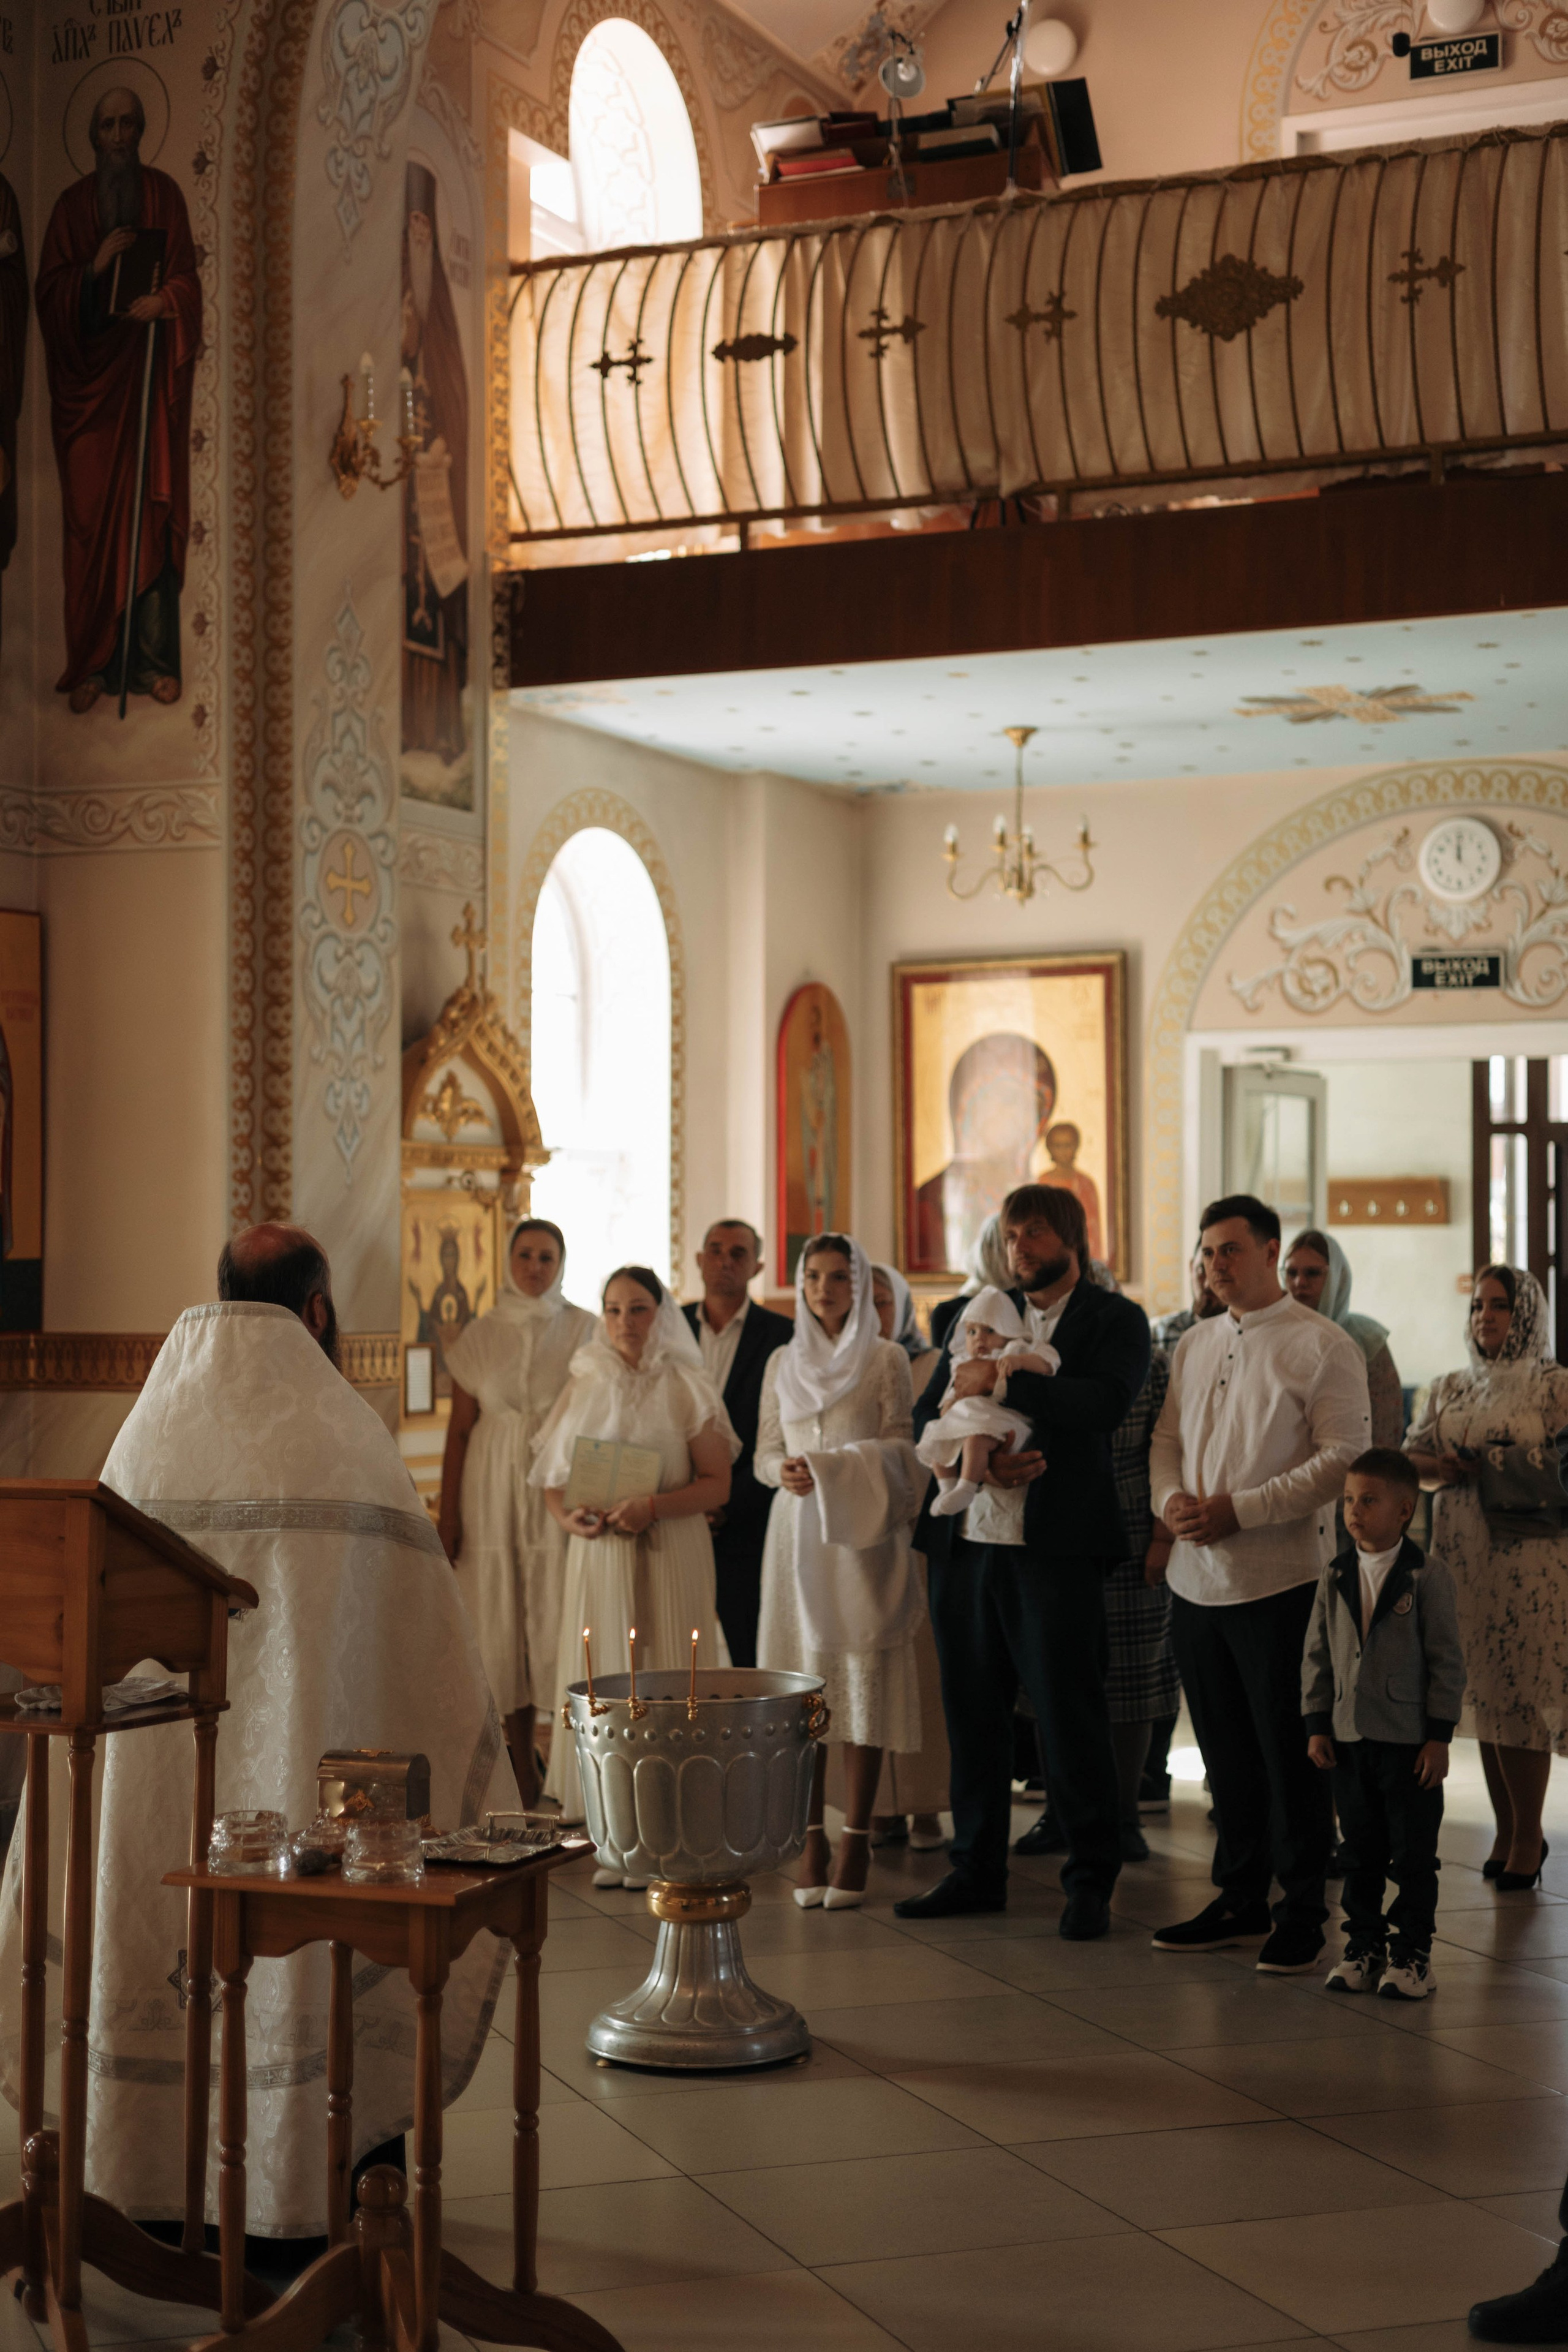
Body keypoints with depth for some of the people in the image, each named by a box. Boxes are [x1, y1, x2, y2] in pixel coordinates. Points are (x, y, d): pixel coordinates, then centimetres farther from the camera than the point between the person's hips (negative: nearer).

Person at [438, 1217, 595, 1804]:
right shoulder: (479, 1336, 8)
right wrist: (448, 1514, 2)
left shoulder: (584, 1330, 3)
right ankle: (522, 1764, 10)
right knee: (503, 1621, 3)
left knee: (560, 1617, -6)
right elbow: (459, 1429, 7)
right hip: (494, 1493, 2)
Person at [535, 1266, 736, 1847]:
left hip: (670, 1556, -3)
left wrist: (653, 1506, -18)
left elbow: (717, 1484, -4)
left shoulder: (686, 1387, 1)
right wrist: (568, 1516, -8)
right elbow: (554, 1477, 13)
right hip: (598, 1558, 3)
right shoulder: (584, 1385, 12)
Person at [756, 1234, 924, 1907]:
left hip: (861, 1534, -3)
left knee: (862, 1681, -5)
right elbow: (765, 1453, 13)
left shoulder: (887, 1359, 4)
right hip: (797, 1536, 3)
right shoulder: (783, 1363, 14)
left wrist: (833, 1465, -16)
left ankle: (856, 1840, -1)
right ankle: (811, 1839, 4)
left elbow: (900, 1448, -1)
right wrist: (785, 1471, -9)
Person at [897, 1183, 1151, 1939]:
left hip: (1055, 1549, -5)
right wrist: (982, 1458, -9)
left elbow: (1105, 1402, -16)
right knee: (972, 1715, 11)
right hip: (966, 1543, 5)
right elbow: (929, 1417, 10)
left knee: (1069, 1718, -2)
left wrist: (1000, 1383, -17)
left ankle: (1091, 1881, 10)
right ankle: (977, 1871, 23)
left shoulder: (1115, 1319, 3)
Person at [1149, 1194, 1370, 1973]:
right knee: (1226, 1752, 14)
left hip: (1281, 1580, -6)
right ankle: (1241, 1900, 26)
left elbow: (1342, 1458, -12)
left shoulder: (1323, 1346, -6)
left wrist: (1237, 1510, -17)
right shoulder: (1194, 1345, 14)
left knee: (1291, 1754, 0)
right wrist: (1172, 1499, -5)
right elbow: (1166, 1439, 17)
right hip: (1196, 1578, 6)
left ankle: (1303, 1914, 11)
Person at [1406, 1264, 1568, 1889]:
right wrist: (1443, 1468, -5)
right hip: (1463, 1556, 5)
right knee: (1484, 1694, 7)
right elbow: (1409, 1459, 13)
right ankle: (1507, 1830, 17)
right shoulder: (1449, 1391, 13)